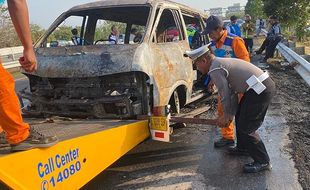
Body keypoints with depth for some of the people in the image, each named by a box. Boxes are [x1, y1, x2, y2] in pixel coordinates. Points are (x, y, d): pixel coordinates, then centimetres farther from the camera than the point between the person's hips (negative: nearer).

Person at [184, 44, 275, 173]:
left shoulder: (215, 70, -13)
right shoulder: (221, 63, 18)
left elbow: (225, 95, -11)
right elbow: (232, 92, 20)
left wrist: (227, 116, 4)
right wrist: (230, 114, 22)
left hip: (260, 90, -11)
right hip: (265, 84, 11)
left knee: (245, 128, -2)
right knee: (240, 117, 25)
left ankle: (263, 162, 9)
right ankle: (243, 148, 41)